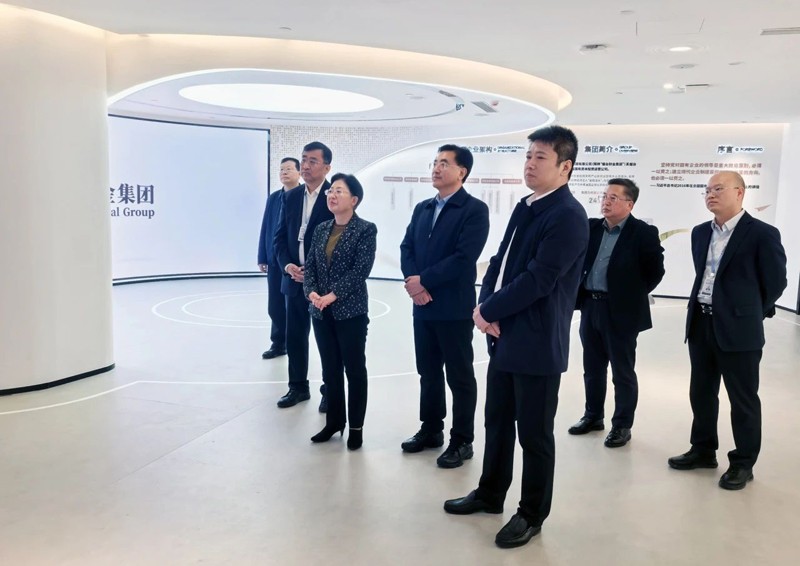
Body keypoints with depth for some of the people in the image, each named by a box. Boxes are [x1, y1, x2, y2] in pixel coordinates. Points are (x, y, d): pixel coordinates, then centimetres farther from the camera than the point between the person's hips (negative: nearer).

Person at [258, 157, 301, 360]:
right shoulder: (273, 198, 11)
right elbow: (266, 228, 9)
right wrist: (262, 258, 5)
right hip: (275, 261, 5)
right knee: (275, 306, 10)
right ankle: (279, 343, 25)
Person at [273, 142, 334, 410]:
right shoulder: (291, 197, 9)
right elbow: (280, 236, 9)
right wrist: (287, 265, -8)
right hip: (294, 278, 5)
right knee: (294, 337, 12)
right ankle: (298, 387, 27)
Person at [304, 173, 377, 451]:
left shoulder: (365, 229, -7)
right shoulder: (321, 229, 10)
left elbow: (361, 269, -15)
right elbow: (310, 265, 7)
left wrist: (333, 295, -20)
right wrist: (312, 292, -11)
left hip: (351, 311, -5)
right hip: (321, 312, 6)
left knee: (354, 369, 5)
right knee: (330, 369, 13)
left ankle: (356, 426, 17)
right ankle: (334, 420, 27)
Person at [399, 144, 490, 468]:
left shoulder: (475, 209, -9)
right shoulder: (422, 208, 13)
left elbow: (464, 257, -19)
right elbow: (407, 248, 8)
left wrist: (423, 280, -15)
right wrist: (412, 281, -11)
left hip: (454, 308, -6)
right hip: (423, 306, 7)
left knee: (460, 376, 5)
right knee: (428, 372, 16)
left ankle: (462, 441, 17)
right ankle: (431, 430, 31)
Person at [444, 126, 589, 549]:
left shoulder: (568, 216, -16)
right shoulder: (525, 208, 12)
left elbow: (537, 280, -22)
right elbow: (500, 261, 13)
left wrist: (489, 310, -12)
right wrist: (484, 308, -4)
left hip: (537, 343, -8)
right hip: (504, 335, 8)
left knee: (534, 434, 7)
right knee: (497, 422, 20)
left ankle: (532, 514, 25)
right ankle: (490, 493, 38)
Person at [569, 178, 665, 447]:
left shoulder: (643, 233, -9)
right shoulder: (592, 227, 6)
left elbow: (655, 271, -7)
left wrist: (633, 295, -4)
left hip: (621, 311, -5)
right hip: (590, 306, 6)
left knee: (623, 372, 6)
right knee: (592, 368, 16)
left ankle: (622, 425, 18)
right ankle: (593, 416, 31)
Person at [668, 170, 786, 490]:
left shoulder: (762, 233, -9)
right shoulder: (700, 233, 10)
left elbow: (775, 282, -4)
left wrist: (748, 312, 5)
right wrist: (704, 307, 14)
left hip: (738, 329, -6)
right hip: (700, 323, 7)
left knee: (743, 400, 6)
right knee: (701, 393, 16)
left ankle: (743, 463, 20)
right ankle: (703, 450, 31)